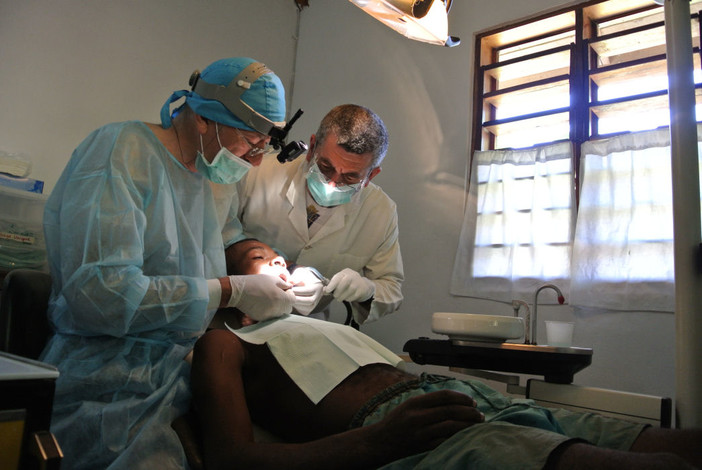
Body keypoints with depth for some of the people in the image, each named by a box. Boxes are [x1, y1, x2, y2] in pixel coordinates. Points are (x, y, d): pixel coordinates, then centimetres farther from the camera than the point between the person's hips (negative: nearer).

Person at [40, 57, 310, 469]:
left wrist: (281, 284, 3)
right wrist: (231, 291, -21)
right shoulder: (122, 150, -13)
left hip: (177, 382, 7)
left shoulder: (200, 175, 13)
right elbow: (98, 292, -25)